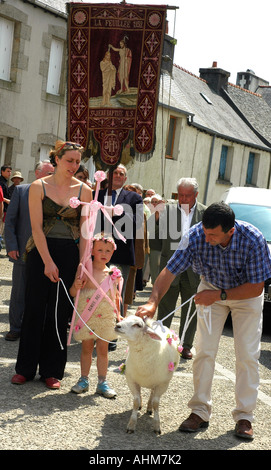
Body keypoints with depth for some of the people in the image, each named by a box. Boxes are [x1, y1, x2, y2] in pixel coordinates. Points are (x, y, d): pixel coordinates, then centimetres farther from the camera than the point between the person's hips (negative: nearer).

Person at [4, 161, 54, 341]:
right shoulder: (21, 191, 2)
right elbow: (10, 220, 1)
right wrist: (11, 246, -7)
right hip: (23, 251, -1)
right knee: (19, 292, 6)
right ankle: (15, 328, 17)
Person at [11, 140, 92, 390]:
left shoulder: (84, 190, 4)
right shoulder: (39, 187, -1)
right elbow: (36, 227, -7)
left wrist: (83, 263, -7)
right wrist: (48, 262, -13)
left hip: (70, 254, 1)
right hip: (41, 250, -1)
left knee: (60, 311, 3)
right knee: (35, 307, 2)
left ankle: (52, 370, 13)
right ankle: (26, 367, 14)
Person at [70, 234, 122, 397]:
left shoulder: (112, 273, 2)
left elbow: (116, 295, 13)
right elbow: (73, 293, -2)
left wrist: (118, 313, 11)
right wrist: (76, 286, -23)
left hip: (105, 317, 1)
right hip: (86, 316, -1)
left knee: (103, 349, 5)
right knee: (86, 348, 8)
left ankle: (102, 382, 13)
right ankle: (84, 380, 19)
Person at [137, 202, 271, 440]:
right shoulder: (196, 236, -29)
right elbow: (170, 271, -22)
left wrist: (220, 295, -29)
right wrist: (153, 302, -34)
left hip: (246, 293, -2)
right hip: (211, 289, 2)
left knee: (248, 355, -6)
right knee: (205, 351, -6)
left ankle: (244, 416, 5)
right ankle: (200, 411, 4)